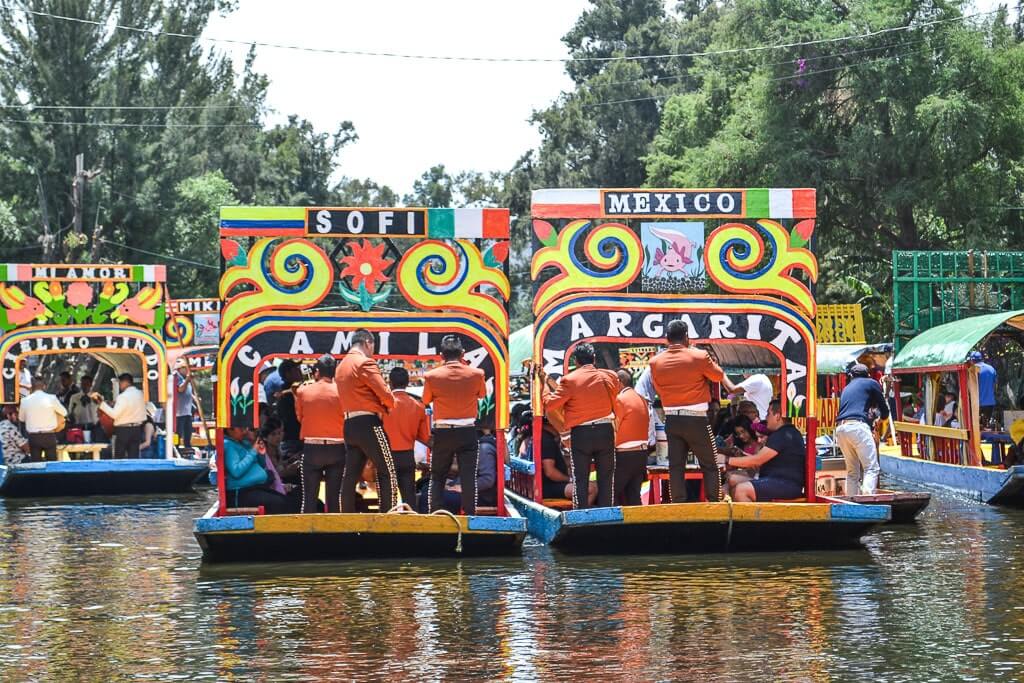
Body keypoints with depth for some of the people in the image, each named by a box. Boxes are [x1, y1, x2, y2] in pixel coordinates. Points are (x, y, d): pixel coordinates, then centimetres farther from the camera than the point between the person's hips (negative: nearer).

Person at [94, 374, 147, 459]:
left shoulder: (123, 396, -15)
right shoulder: (140, 394, 7)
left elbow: (114, 414, -19)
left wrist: (101, 403, -18)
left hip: (123, 430, -6)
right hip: (137, 429, 6)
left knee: (119, 457, 2)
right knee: (133, 456, 5)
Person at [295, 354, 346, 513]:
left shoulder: (302, 391, -3)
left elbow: (299, 417, 7)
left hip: (311, 448, 0)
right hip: (337, 448, 0)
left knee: (309, 496, 4)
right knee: (334, 496, 5)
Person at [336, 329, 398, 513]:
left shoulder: (341, 366, 16)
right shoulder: (365, 363, -9)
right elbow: (385, 393, -12)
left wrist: (381, 405, 8)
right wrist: (389, 405, 9)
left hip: (349, 424, 8)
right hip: (369, 424, -8)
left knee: (351, 475, 6)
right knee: (387, 471, -3)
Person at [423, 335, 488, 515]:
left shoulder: (432, 376, -7)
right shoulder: (475, 374, -6)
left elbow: (426, 401, 7)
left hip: (443, 432, 0)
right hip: (468, 431, 0)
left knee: (437, 476, 10)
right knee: (468, 476, 0)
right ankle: (469, 515, -5)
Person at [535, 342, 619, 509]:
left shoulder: (570, 380, -10)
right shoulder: (609, 377, 0)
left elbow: (549, 404, -7)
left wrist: (544, 382, 3)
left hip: (581, 433, -2)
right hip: (605, 431, 2)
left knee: (580, 479, 4)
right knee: (606, 478, 8)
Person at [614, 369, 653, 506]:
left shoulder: (620, 399, -10)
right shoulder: (641, 399, 12)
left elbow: (615, 428, -9)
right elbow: (649, 426, 13)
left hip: (625, 454, -8)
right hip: (642, 452, 8)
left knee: (613, 493, -2)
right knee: (633, 495, 9)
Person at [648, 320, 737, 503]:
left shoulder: (655, 362, 0)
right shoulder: (699, 357, -9)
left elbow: (657, 389, 10)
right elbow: (719, 375, 8)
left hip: (671, 420, 3)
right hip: (696, 419, -3)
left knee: (676, 467, 5)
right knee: (710, 466, 6)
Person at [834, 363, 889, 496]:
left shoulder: (846, 388, 30)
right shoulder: (871, 383, 14)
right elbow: (885, 412, 18)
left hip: (840, 429, 6)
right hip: (857, 426, -6)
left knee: (852, 471, 15)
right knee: (871, 468, -8)